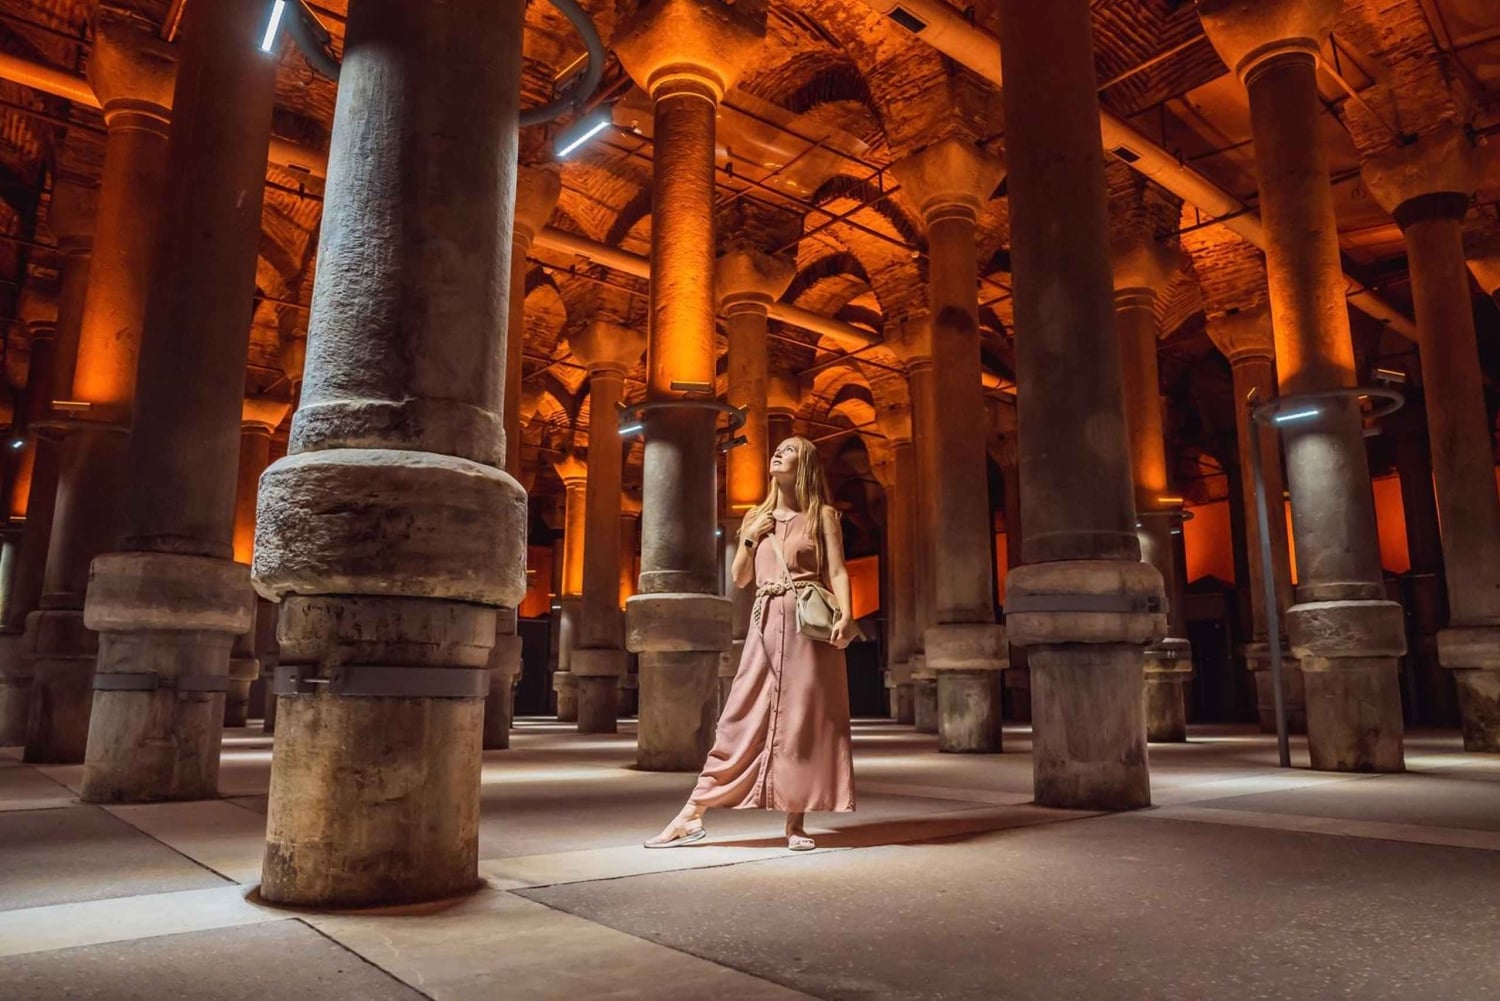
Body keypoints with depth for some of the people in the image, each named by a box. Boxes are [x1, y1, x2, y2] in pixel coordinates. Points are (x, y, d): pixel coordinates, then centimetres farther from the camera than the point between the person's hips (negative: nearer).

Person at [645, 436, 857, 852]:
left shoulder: (823, 515, 6)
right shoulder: (756, 516, 16)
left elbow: (838, 572, -3)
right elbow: (740, 578, 16)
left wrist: (845, 616, -18)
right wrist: (750, 538, 1)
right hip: (766, 624, 3)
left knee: (804, 719, -1)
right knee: (743, 716, 1)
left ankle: (795, 823, 7)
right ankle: (692, 815, 3)